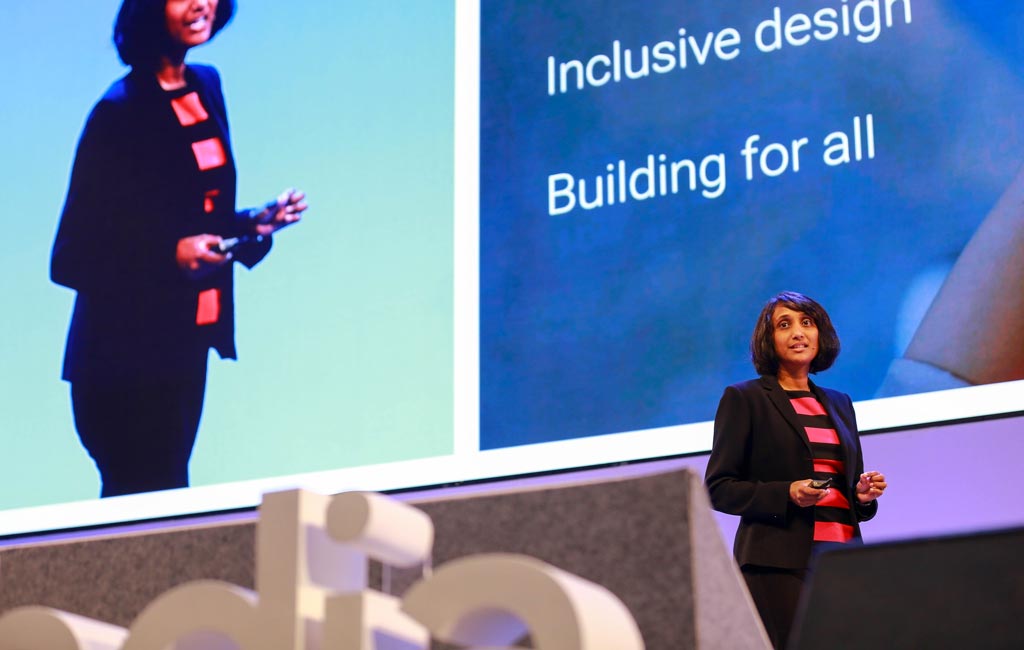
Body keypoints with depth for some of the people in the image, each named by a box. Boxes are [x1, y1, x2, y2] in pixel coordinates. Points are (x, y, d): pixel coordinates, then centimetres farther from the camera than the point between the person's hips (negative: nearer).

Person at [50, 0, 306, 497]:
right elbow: (71, 259, -15)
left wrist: (258, 221, 2)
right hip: (126, 357, -7)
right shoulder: (120, 111, -14)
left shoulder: (206, 86, 8)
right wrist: (171, 256, -25)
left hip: (186, 345, 7)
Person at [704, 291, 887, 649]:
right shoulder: (744, 399, 4)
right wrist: (786, 494, -15)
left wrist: (864, 494, 3)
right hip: (779, 564, -5)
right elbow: (718, 488, -1)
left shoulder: (838, 404, 20)